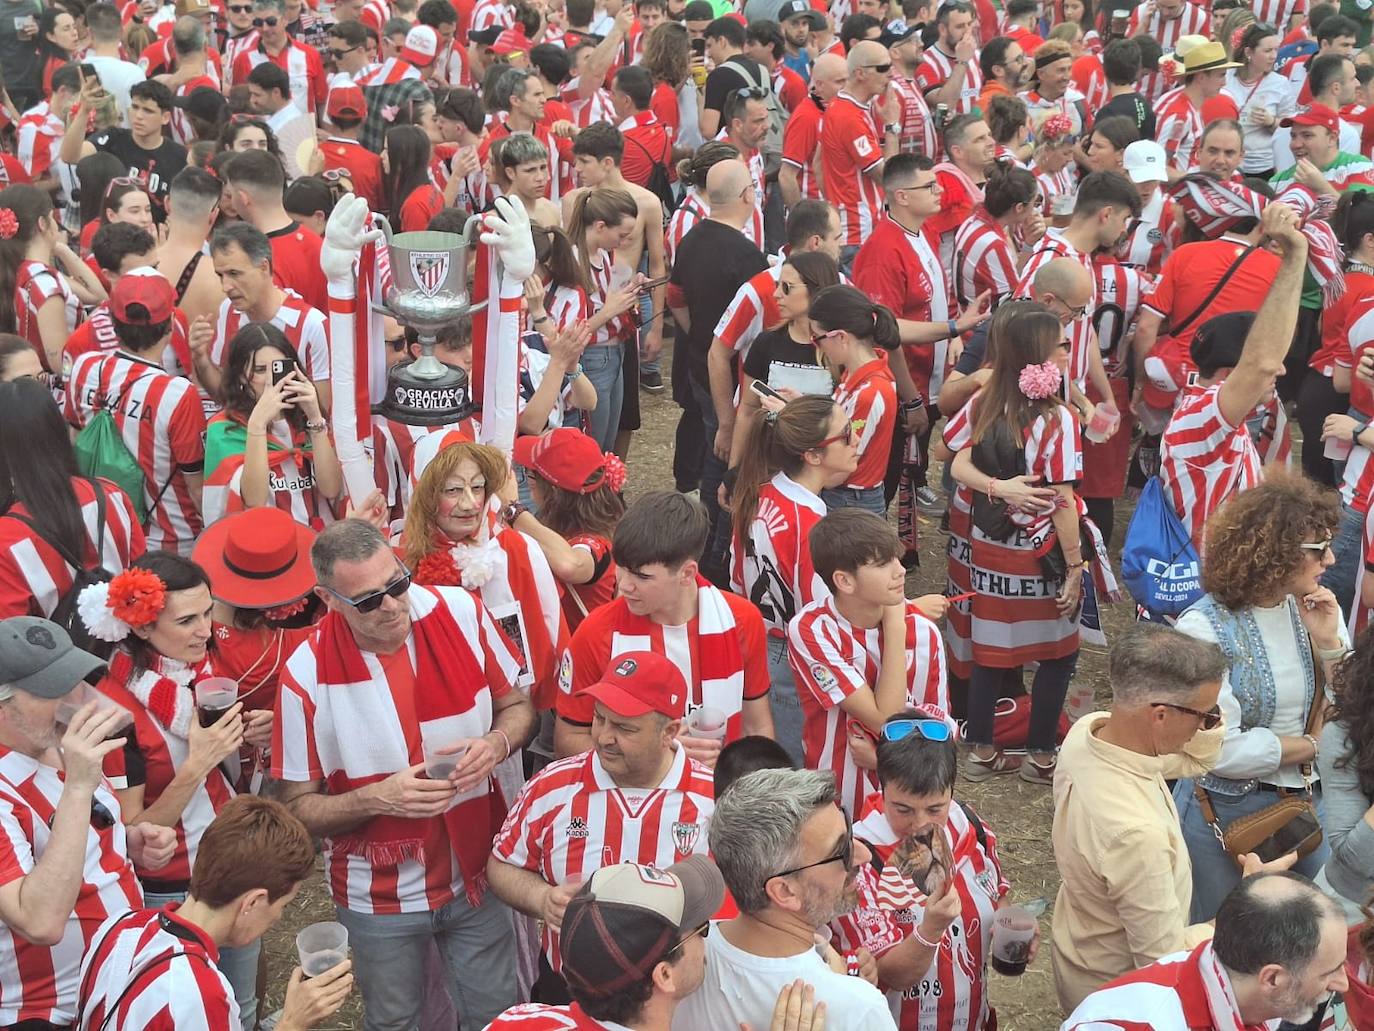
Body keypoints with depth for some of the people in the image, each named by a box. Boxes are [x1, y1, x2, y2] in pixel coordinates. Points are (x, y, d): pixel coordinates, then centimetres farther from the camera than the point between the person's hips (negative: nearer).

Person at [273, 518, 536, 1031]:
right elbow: (298, 808, -11)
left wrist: (496, 744, -20)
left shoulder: (462, 613, -15)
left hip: (475, 870, 2)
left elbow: (516, 706, 1)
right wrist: (379, 797, -27)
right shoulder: (308, 674, -20)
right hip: (380, 894, -1)